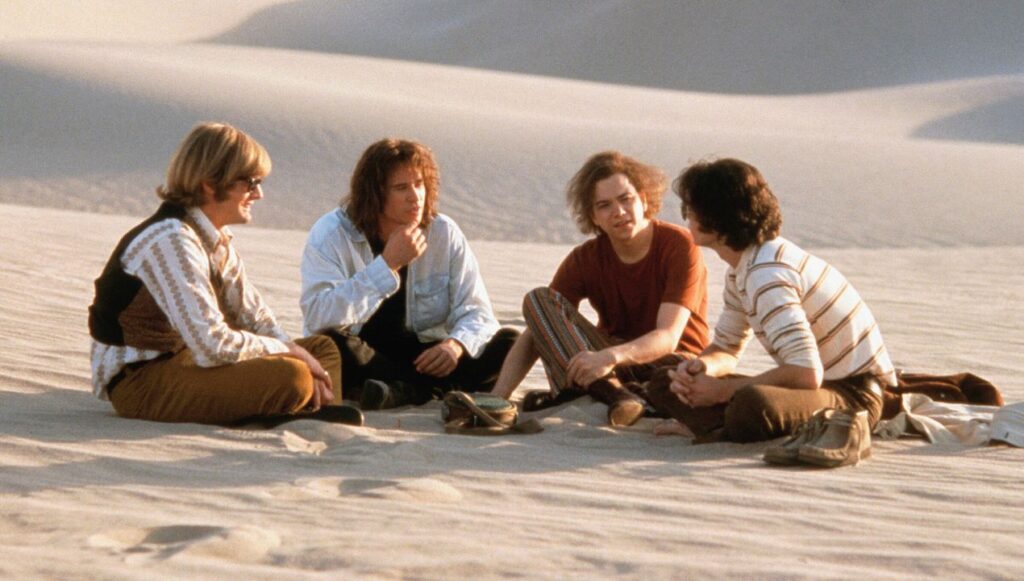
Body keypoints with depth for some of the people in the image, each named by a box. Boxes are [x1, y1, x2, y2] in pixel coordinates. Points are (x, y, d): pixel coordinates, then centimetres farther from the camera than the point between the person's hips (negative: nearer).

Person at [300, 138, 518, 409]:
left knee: (509, 343, -17)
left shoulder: (445, 233, -1)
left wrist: (456, 344, -27)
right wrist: (388, 264, -27)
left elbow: (477, 312, -2)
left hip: (422, 355, 3)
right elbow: (318, 317, -26)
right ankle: (429, 390, -26)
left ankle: (401, 391, -32)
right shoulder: (331, 235, -11)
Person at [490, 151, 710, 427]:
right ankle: (611, 392, -37)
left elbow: (668, 337, -25)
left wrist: (610, 357, -44)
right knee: (537, 298, -18)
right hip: (611, 362, 3)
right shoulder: (585, 259, -4)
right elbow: (535, 334, -10)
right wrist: (497, 398, -25)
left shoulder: (679, 246, -15)